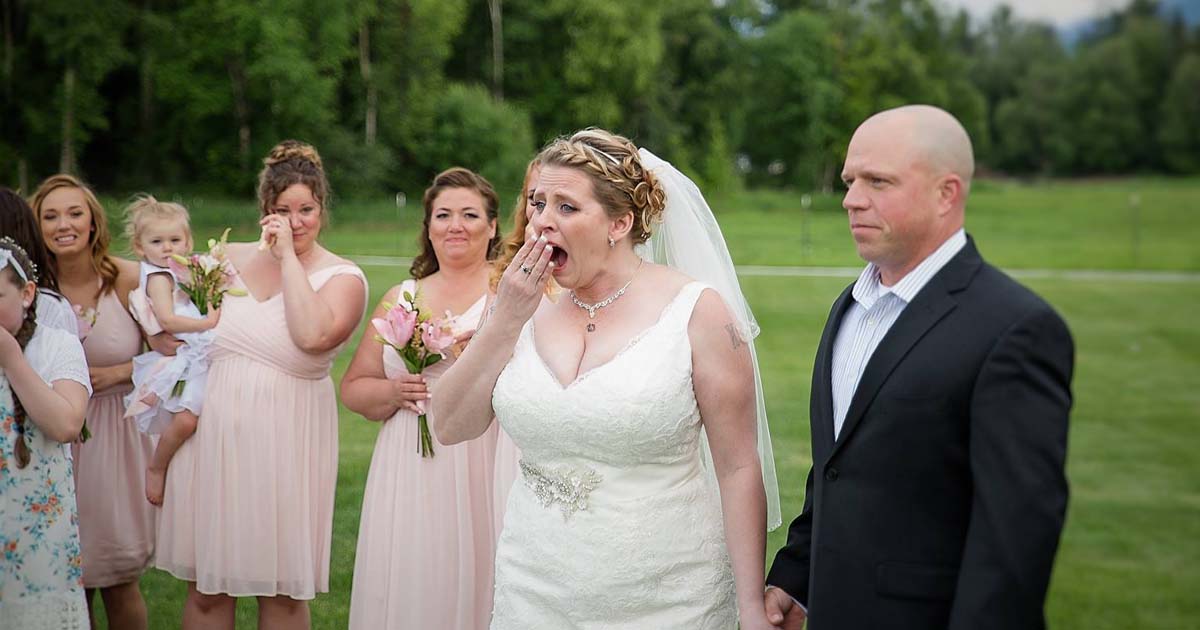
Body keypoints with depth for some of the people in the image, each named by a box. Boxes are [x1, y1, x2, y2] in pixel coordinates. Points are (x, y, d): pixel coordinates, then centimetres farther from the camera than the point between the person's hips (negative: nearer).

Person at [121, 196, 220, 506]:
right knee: (185, 419, -23)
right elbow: (167, 320, -21)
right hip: (178, 361, -10)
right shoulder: (159, 278, -9)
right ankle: (155, 469, -3)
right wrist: (208, 323, -18)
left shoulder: (180, 274, 18)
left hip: (196, 359, 10)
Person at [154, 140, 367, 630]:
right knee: (206, 588, 8)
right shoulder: (230, 259, 7)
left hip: (285, 442, -3)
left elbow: (314, 336, -24)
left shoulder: (343, 277, -3)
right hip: (214, 437, 3)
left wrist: (289, 256, -16)